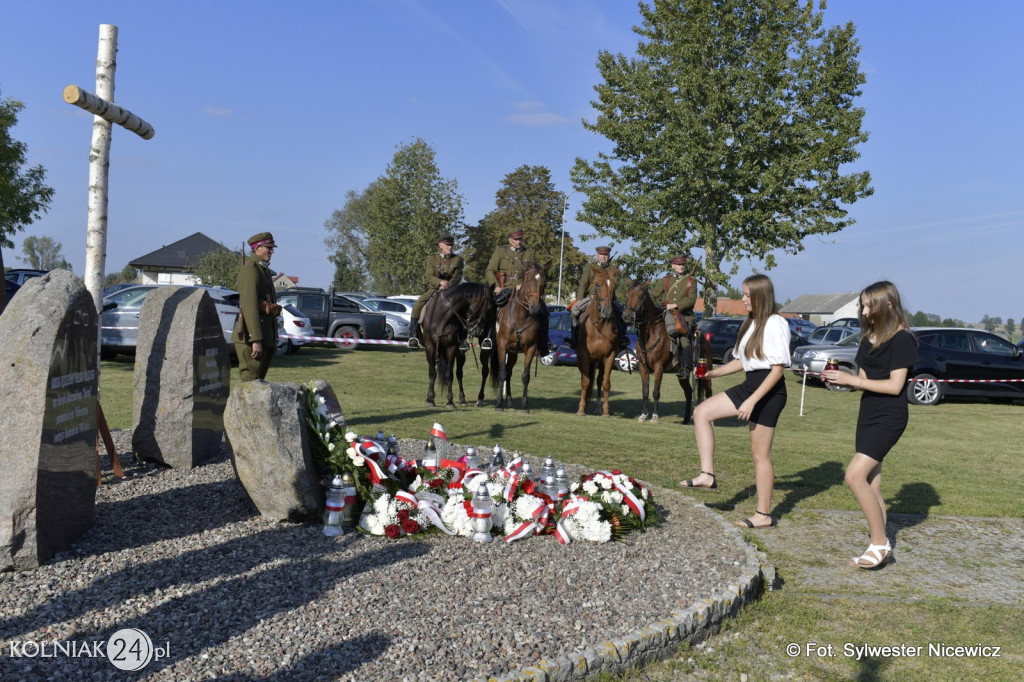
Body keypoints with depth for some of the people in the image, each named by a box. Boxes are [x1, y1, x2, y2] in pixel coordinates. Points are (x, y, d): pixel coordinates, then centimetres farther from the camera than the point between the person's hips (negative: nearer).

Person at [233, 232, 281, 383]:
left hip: (266, 335, 10)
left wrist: (273, 339, 22)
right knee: (251, 379, -7)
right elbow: (249, 306, -21)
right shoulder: (250, 270, -12)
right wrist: (256, 340, -26)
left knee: (259, 379, 13)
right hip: (251, 337, -10)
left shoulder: (264, 270, 19)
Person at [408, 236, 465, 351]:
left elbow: (457, 277, -3)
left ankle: (461, 339, -17)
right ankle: (416, 335, -11)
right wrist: (441, 282, -24)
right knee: (417, 307, -23)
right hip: (433, 289, 0)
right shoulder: (432, 258, 8)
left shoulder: (458, 259, 8)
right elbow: (429, 276, -4)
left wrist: (449, 284, -25)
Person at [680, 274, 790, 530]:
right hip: (750, 385, 9)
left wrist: (752, 400, -23)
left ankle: (764, 514, 12)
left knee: (760, 453, -1)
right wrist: (712, 373, 6)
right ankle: (707, 475, 0)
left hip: (769, 391, -9)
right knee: (702, 412, -1)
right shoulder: (751, 324, 13)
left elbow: (779, 367, -19)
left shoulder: (775, 324, -15)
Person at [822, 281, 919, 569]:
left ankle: (880, 544, -6)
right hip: (868, 415, 8)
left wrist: (850, 380, -17)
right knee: (872, 485, 9)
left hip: (889, 418, -8)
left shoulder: (901, 339, -12)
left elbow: (894, 385, -17)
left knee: (855, 475, -18)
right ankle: (880, 549, 16)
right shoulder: (869, 337, 12)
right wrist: (839, 379, -5)